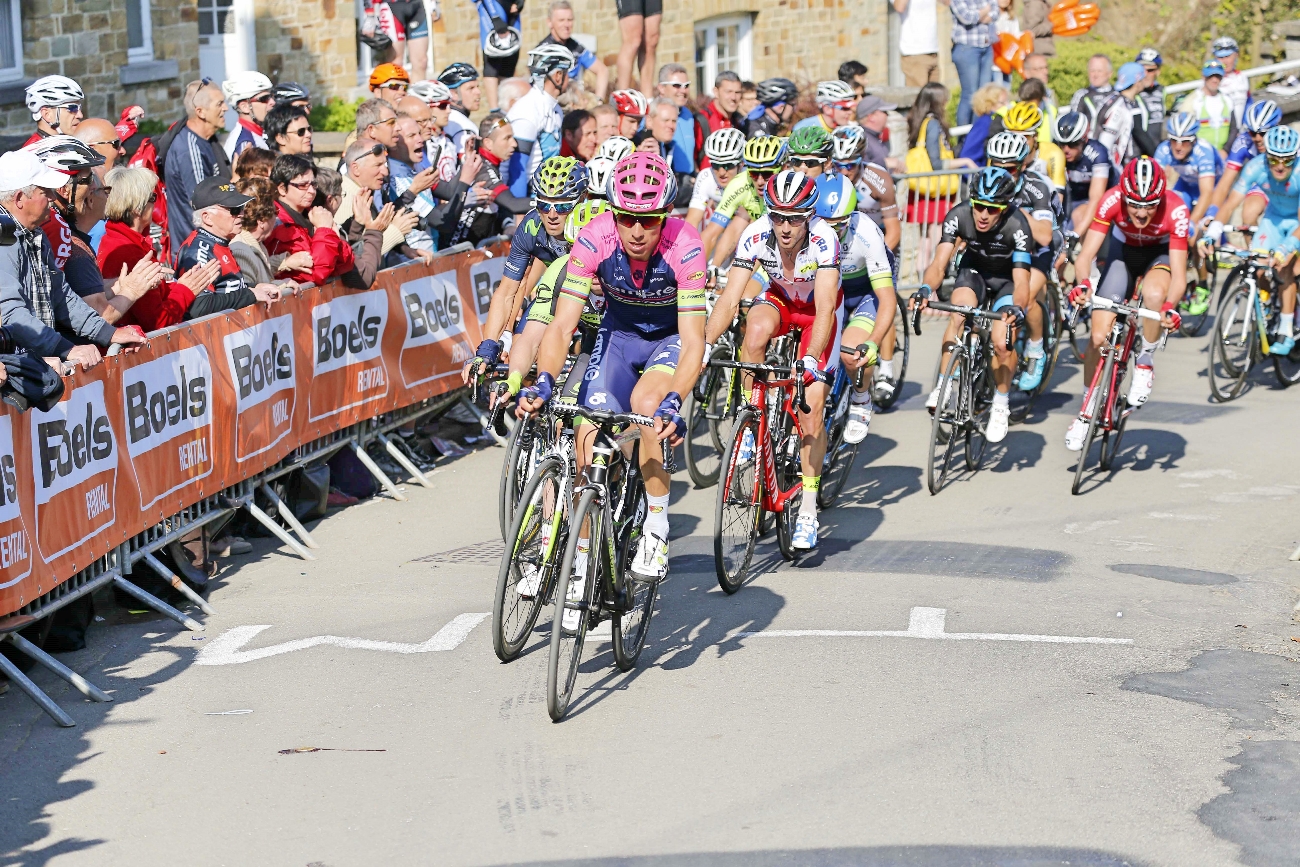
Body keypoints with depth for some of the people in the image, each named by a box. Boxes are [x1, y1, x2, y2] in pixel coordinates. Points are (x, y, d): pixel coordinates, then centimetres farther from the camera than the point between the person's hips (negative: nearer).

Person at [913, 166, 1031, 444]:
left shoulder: (1016, 225, -34)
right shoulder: (959, 216, -28)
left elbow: (1021, 281, -37)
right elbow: (939, 264, -31)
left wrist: (1017, 308, -58)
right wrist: (926, 289, -52)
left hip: (1007, 278, -2)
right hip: (974, 270, 2)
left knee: (1001, 342, -20)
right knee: (959, 314, -30)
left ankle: (1001, 405, 4)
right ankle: (942, 388, -23)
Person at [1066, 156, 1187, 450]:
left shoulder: (1175, 210, -35)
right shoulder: (1112, 201, -32)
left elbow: (1179, 276, -35)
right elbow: (1086, 255, -34)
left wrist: (1170, 307, -54)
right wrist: (1083, 284, -55)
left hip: (1160, 253, -1)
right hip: (1123, 251, 2)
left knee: (1154, 294, -37)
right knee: (1099, 336, -8)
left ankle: (1145, 363, -10)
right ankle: (1087, 410, 13)